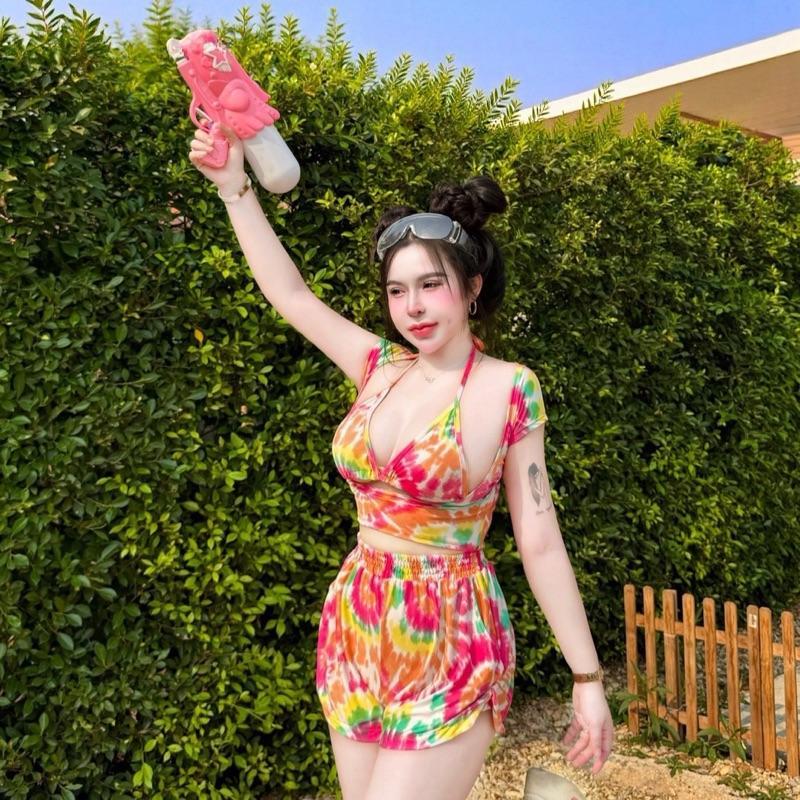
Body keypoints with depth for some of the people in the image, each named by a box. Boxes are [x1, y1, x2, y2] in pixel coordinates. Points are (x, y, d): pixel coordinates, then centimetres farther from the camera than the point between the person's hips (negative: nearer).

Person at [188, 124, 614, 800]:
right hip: (356, 632, 5)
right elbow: (290, 293, 8)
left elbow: (540, 542, -9)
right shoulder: (380, 367, 2)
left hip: (450, 647, -5)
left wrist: (588, 679, -7)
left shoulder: (509, 389, -11)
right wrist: (235, 186, 7)